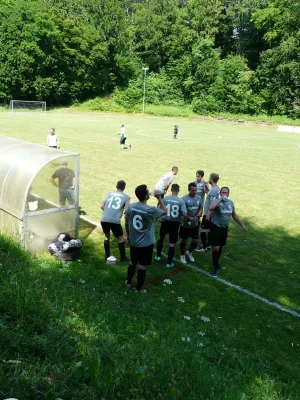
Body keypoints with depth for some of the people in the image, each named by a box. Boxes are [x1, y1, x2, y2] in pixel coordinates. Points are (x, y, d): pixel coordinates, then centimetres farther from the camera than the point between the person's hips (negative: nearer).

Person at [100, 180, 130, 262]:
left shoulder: (110, 194, 17)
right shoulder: (126, 197, 7)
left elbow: (101, 206, 11)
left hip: (104, 219, 4)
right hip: (114, 221, -4)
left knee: (107, 236, 27)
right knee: (120, 238, 17)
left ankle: (107, 256, 33)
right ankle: (123, 257, 27)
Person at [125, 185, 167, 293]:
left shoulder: (131, 207, -9)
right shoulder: (151, 210, -23)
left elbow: (126, 223, 3)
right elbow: (165, 211, -4)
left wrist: (128, 235, 19)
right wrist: (159, 198, -4)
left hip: (133, 242, 5)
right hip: (146, 244, -4)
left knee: (132, 263, 25)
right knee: (142, 266, 11)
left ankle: (128, 282, 42)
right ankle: (139, 288, 24)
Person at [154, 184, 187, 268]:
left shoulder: (165, 199, -8)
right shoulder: (181, 201, -10)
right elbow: (184, 214, -16)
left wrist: (160, 218, 12)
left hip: (165, 222, 1)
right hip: (175, 224, -1)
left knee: (161, 238, 28)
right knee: (172, 244, 9)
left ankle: (158, 256, 34)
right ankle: (169, 263, 15)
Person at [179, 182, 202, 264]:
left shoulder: (199, 198, 0)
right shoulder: (184, 199, -18)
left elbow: (200, 207, 12)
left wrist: (199, 213, -10)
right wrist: (189, 218, -28)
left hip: (195, 224, 5)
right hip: (185, 224, -4)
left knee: (195, 241, 11)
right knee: (184, 240, 12)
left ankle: (190, 252, 40)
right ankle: (182, 255, 34)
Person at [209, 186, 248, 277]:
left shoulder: (230, 202, 4)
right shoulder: (216, 201, -16)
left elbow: (234, 215, 16)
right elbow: (211, 208, -39)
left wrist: (242, 225, 16)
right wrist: (220, 199, -33)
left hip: (224, 228, 6)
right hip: (215, 227, -6)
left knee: (221, 247, 18)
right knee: (215, 247, -7)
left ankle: (216, 263, 38)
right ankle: (216, 267, 10)